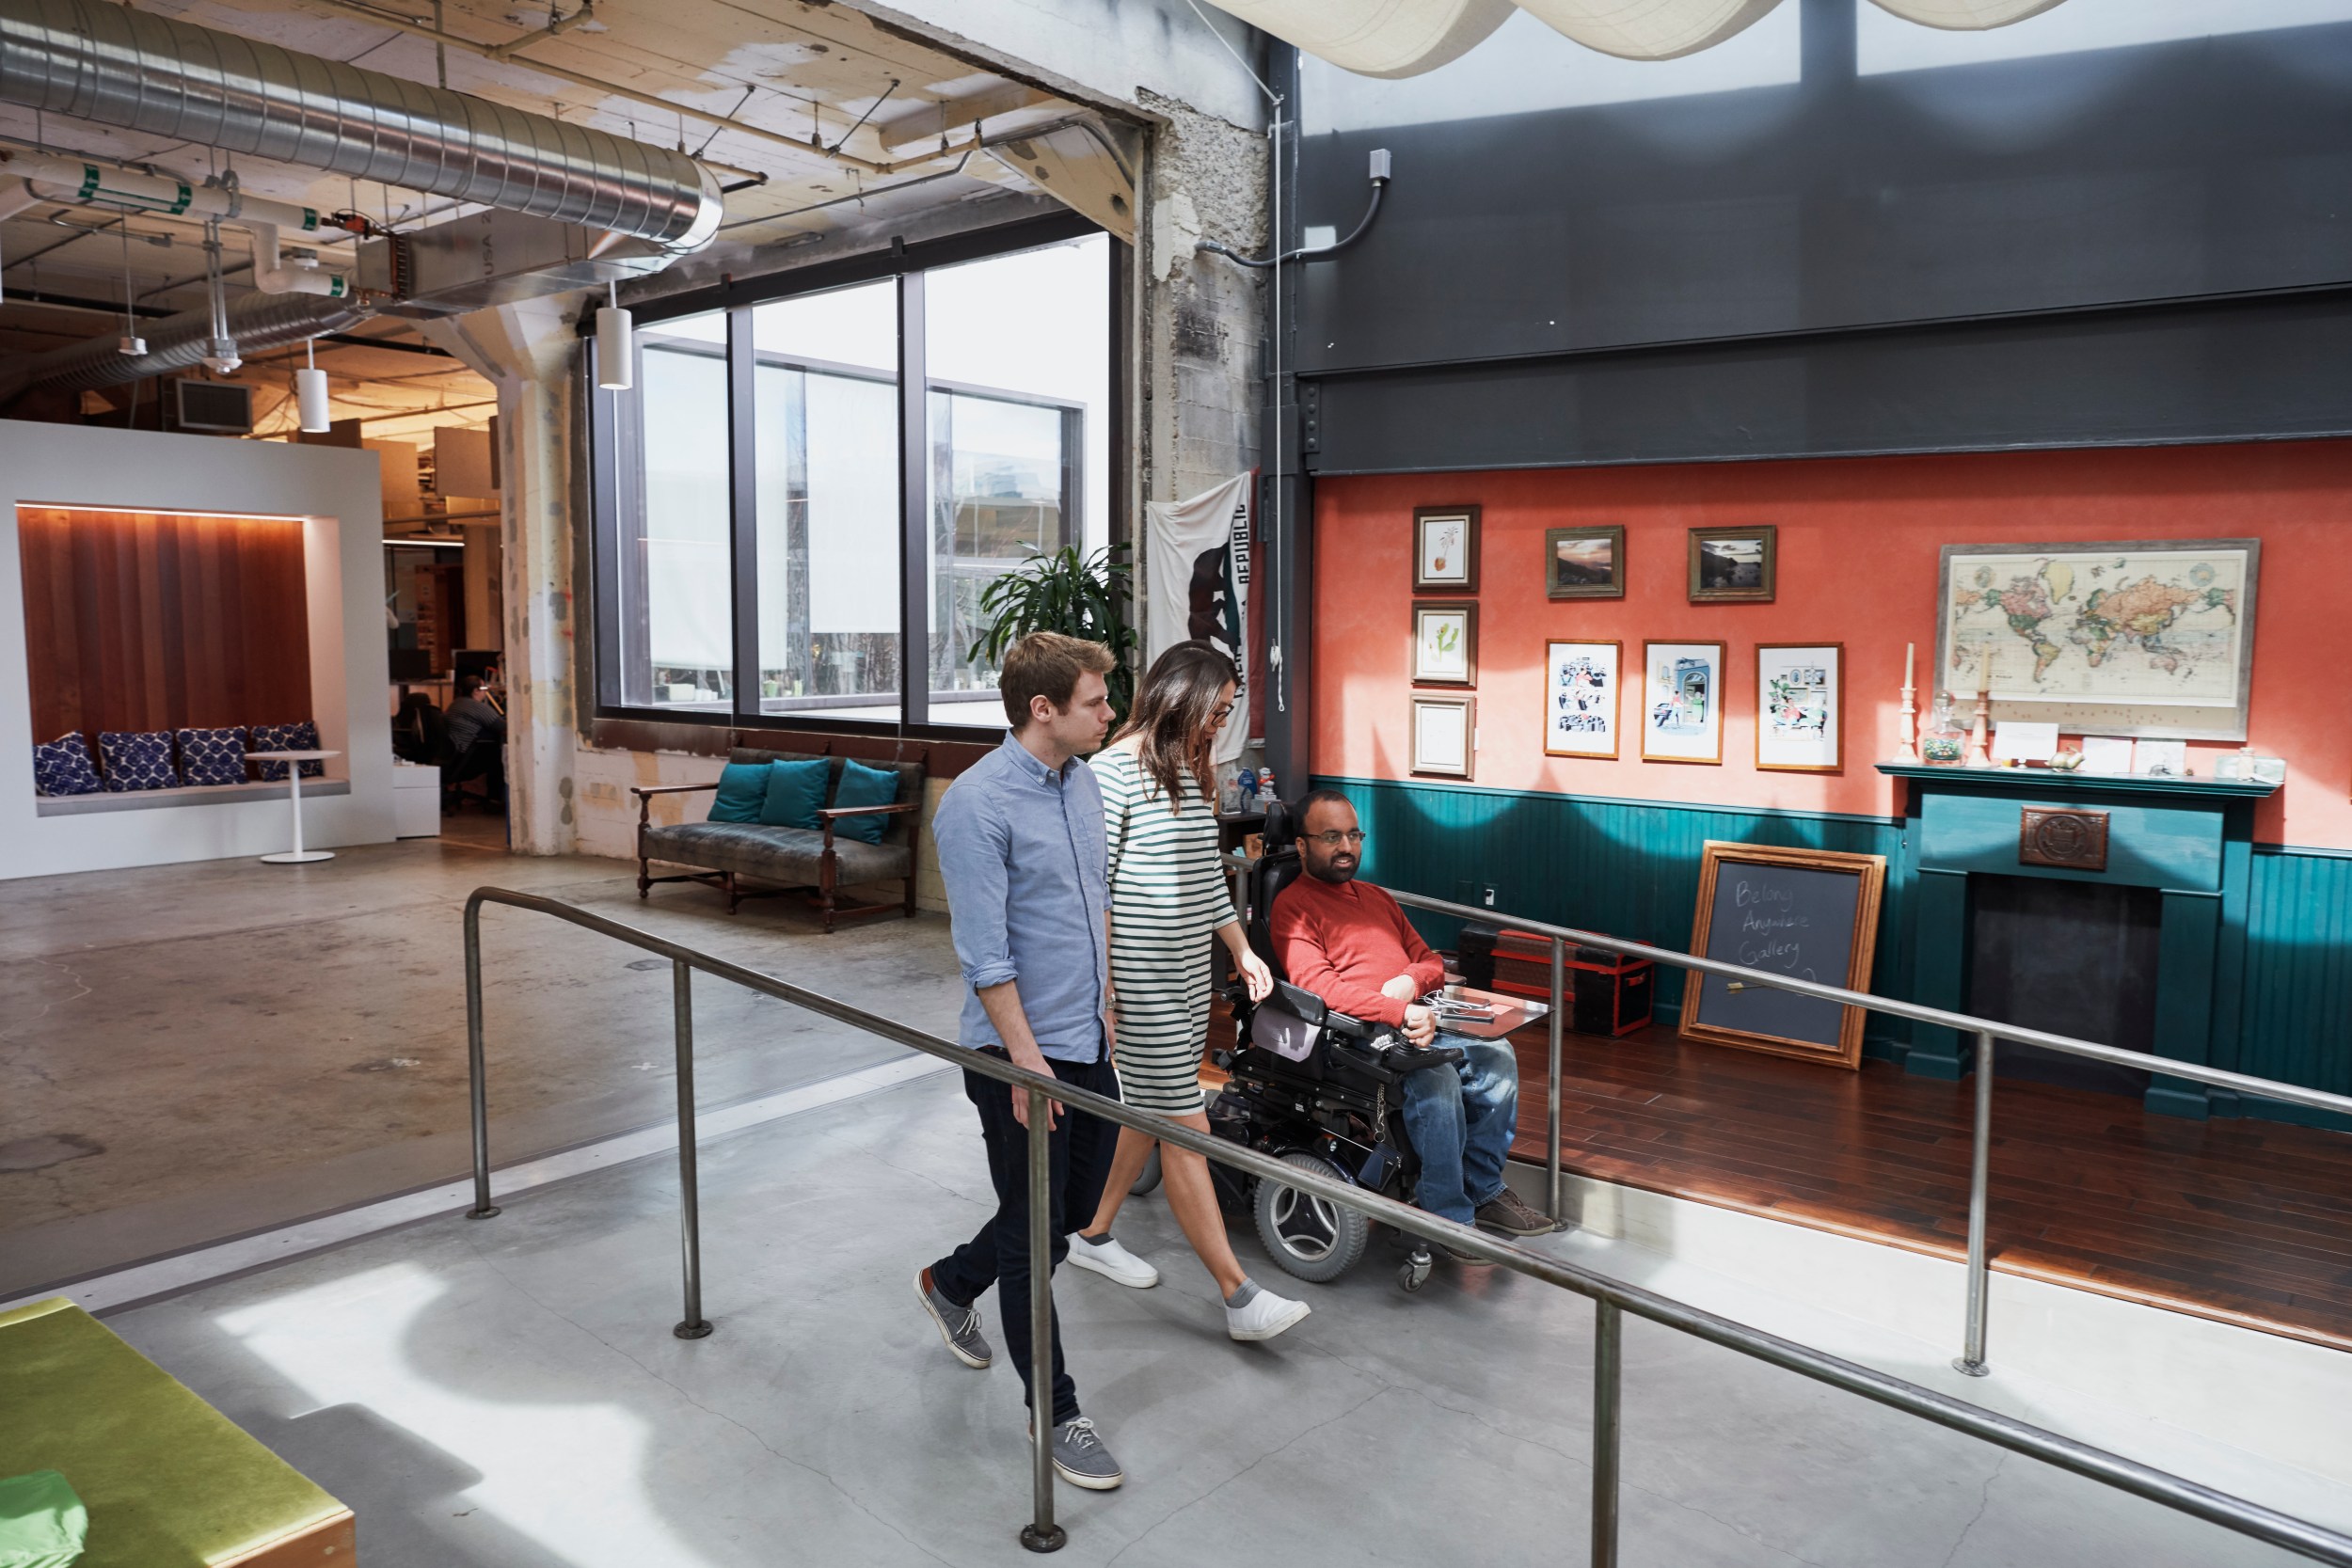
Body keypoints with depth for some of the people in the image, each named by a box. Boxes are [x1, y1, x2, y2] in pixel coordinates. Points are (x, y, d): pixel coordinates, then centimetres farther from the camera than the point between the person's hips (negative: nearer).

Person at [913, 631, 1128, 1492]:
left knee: (1076, 1206, 20)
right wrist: (1026, 1062, -20)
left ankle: (951, 1284, 45)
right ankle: (1054, 1412, 21)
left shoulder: (1083, 783, 6)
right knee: (1034, 1236, 5)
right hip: (1021, 1051, -8)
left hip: (1089, 1042, 9)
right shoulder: (978, 805, -20)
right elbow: (985, 953, -21)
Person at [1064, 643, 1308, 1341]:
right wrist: (1098, 978, -16)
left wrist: (1241, 950, 19)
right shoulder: (1114, 772, -14)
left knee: (1145, 1110, 17)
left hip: (1188, 973, 9)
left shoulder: (1191, 772, 11)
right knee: (1185, 1130, -4)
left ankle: (1093, 1235, 35)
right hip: (1139, 981, -9)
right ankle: (1239, 1296, 1)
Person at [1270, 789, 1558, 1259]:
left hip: (1415, 1020, 7)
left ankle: (1482, 1189, -5)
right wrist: (1399, 1014, -23)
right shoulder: (1293, 905, 1)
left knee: (1496, 1055, -16)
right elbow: (1317, 984, -13)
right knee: (1435, 1077, -31)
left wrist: (1412, 981, 0)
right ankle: (1448, 1218, -21)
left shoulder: (1376, 898, 26)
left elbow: (1430, 961, 26)